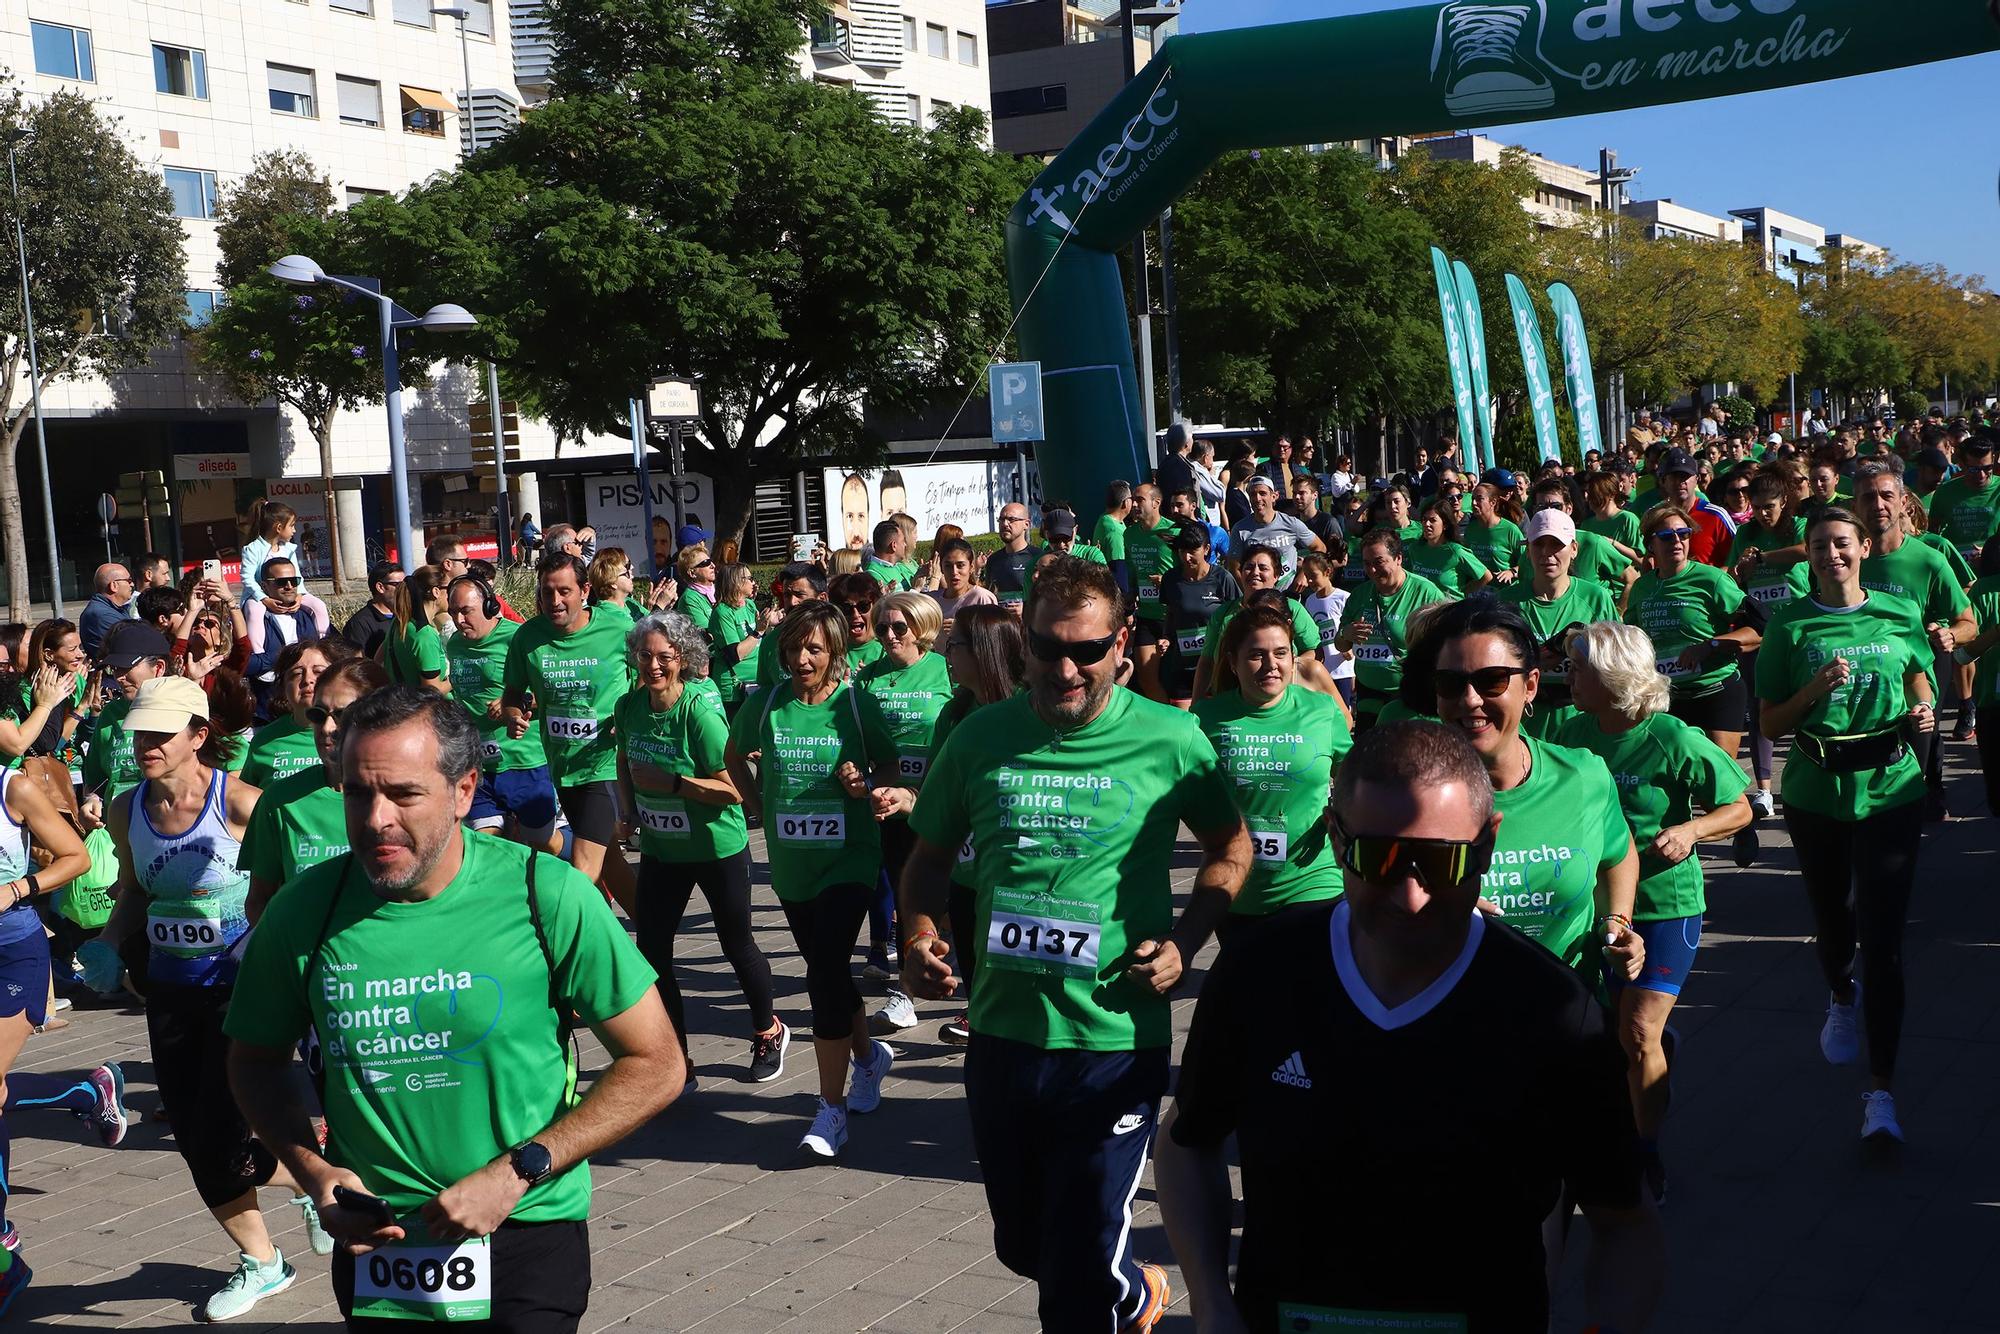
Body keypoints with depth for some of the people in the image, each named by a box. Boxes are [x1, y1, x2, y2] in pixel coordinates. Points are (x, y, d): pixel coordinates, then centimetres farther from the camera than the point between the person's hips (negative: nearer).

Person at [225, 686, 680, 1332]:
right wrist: (312, 1171, -7)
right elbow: (256, 1061, 10)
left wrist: (516, 1173, -18)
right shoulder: (305, 911, -8)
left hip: (525, 1237, -3)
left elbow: (655, 1066, -11)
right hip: (374, 1245, 3)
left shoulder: (547, 896, -16)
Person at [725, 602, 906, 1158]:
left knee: (825, 973, -13)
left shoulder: (858, 704, -8)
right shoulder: (767, 705, -1)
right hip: (791, 862, 4)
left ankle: (832, 1108, -4)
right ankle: (868, 1055, 44)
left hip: (848, 859, -4)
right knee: (827, 970, 17)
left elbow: (889, 768, 2)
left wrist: (867, 788, -18)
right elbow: (736, 754, 17)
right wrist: (759, 804, 7)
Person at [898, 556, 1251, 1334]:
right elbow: (930, 856, 12)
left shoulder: (1168, 740, -8)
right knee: (1021, 1246, 22)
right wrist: (919, 935, -6)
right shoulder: (982, 737, -1)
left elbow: (1231, 848, 6)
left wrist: (1183, 943, -8)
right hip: (1001, 1035, 4)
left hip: (1114, 1043, -4)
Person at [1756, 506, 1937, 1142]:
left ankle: (1881, 1092, -7)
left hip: (1891, 790, -1)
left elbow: (1922, 692, 15)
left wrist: (1923, 715, -7)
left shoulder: (1901, 615, 4)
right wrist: (1815, 689, -16)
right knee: (1833, 920, 15)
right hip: (1816, 793, 1)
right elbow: (1771, 724, 0)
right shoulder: (1789, 625, 0)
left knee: (1883, 935, -8)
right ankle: (1842, 999, 52)